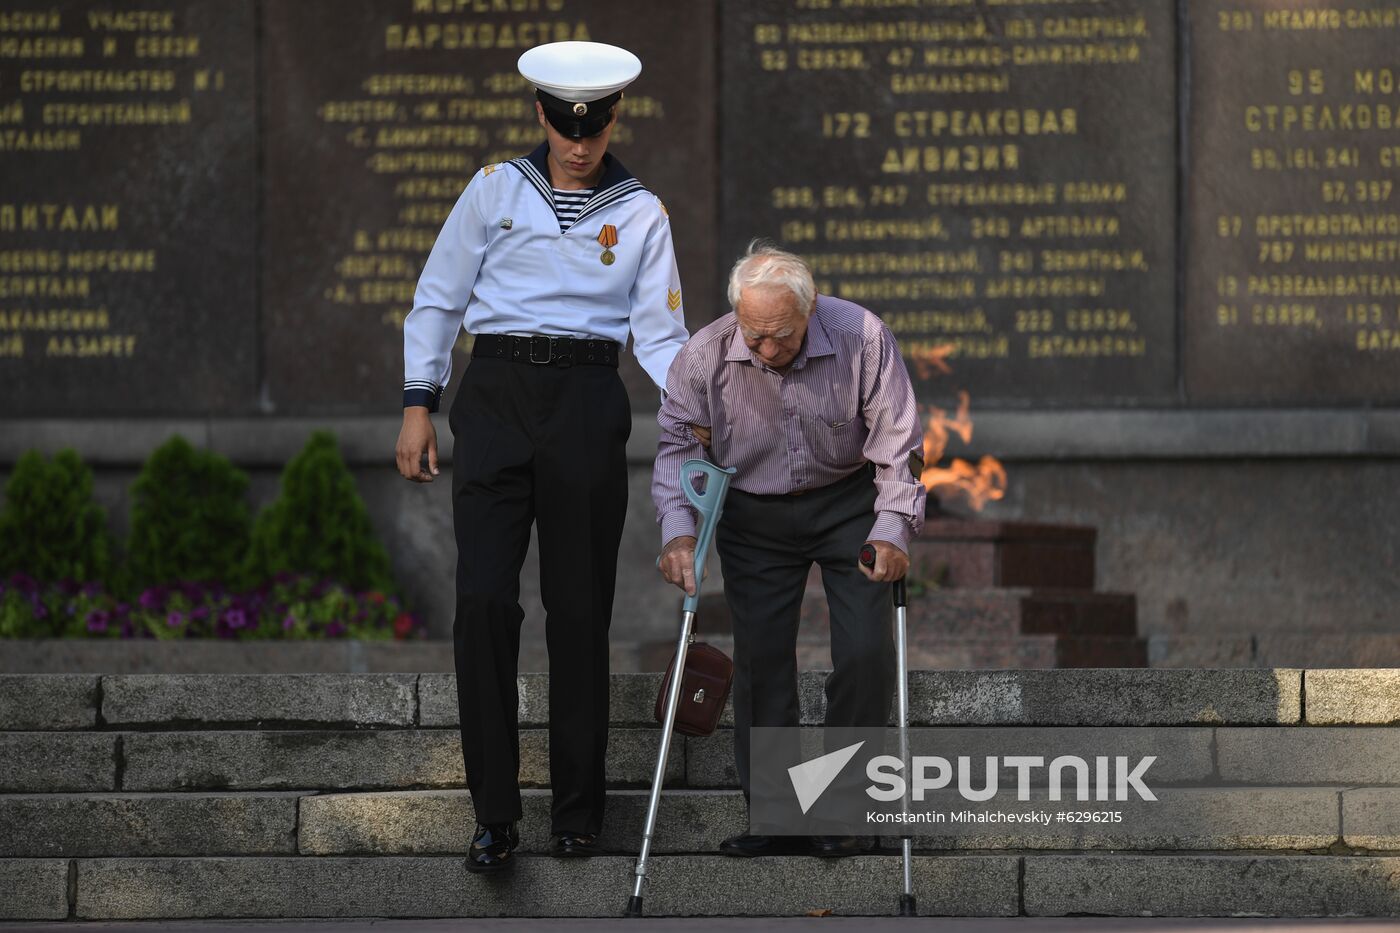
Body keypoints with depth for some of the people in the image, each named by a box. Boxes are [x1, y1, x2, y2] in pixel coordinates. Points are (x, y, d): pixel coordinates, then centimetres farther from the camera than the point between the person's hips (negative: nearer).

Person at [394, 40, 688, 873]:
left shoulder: (641, 215, 8)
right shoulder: (498, 189, 7)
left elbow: (659, 333, 5)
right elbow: (439, 298, 9)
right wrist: (419, 405, 2)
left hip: (587, 405, 1)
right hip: (497, 397, -1)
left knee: (581, 608, 3)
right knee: (485, 599, -11)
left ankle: (579, 810, 13)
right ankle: (495, 816, -7)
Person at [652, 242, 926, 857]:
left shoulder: (861, 339, -22)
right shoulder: (705, 356, -19)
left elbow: (897, 441, -15)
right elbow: (678, 444, -9)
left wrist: (891, 529, -25)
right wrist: (678, 530, -22)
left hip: (848, 504, -1)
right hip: (754, 517, 1)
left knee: (866, 651, -9)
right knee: (761, 660, -4)